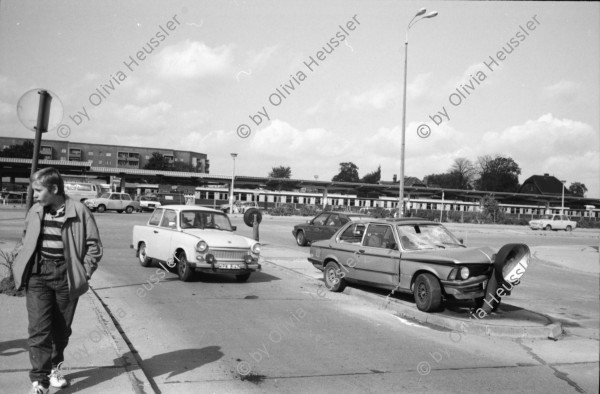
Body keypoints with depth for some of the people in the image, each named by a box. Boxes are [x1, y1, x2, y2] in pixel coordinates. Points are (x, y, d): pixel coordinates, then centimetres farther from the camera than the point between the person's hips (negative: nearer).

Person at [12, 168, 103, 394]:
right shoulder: (35, 212, 5)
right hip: (37, 275, 2)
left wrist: (83, 273, -9)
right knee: (39, 329, -5)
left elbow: (94, 246, -5)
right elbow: (25, 241, 19)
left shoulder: (78, 211, -8)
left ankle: (54, 367, 33)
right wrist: (20, 263, 7)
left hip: (66, 276, -2)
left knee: (61, 328, 12)